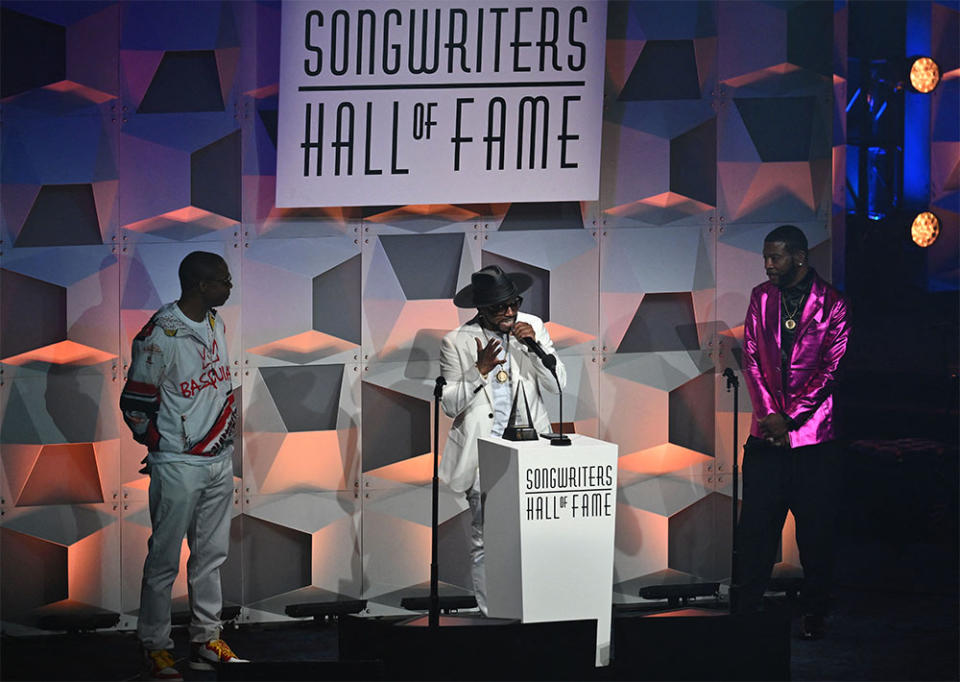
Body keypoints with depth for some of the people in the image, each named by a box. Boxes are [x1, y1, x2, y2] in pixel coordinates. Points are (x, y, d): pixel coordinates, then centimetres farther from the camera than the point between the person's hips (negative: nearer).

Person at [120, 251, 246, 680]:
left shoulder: (217, 324, 8)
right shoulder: (161, 335, -18)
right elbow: (134, 402, -12)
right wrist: (161, 444, -2)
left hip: (220, 461, 8)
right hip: (178, 466, -8)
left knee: (211, 556, 12)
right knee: (164, 560, -1)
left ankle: (207, 641, 21)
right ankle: (154, 648, 6)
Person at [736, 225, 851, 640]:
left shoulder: (832, 305, -3)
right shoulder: (761, 297, 9)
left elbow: (831, 370, -7)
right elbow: (752, 358, 7)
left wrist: (789, 418, -12)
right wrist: (768, 413, -5)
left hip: (814, 436, -3)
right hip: (767, 433, 3)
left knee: (815, 530, 2)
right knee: (756, 524, 2)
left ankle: (813, 614, 13)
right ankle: (747, 609, 10)